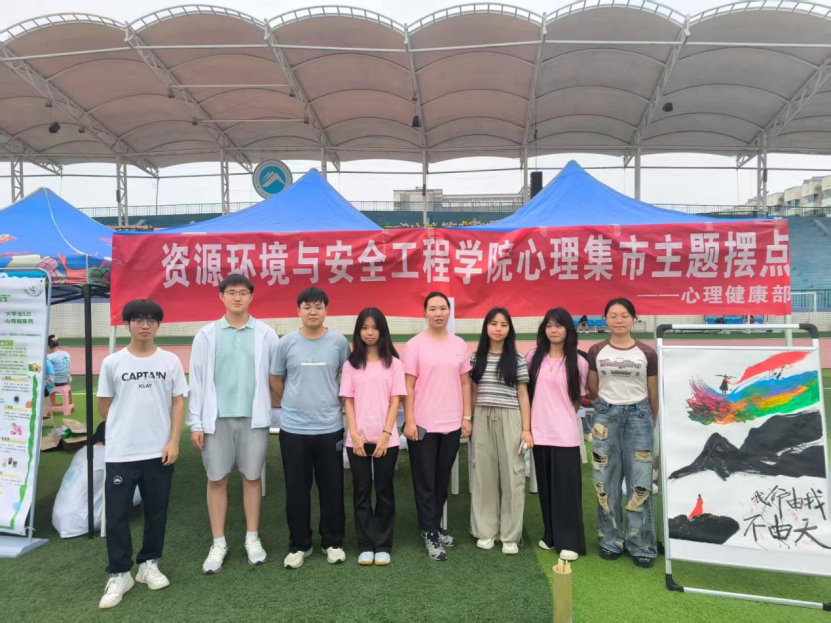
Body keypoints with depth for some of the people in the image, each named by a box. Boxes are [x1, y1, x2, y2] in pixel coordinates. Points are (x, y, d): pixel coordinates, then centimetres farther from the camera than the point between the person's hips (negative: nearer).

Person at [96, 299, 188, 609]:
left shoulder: (170, 361, 0)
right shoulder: (112, 362, -2)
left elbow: (178, 402, 1)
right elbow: (104, 405, 8)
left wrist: (173, 441, -5)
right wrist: (124, 429, 12)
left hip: (160, 451, 1)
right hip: (120, 453, -1)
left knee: (156, 512, 12)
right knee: (117, 514, 4)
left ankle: (149, 564, 29)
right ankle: (119, 574, 19)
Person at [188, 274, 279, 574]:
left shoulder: (266, 334, 1)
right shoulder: (207, 335, 1)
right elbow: (197, 380, 2)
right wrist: (195, 423, -1)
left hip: (253, 417, 0)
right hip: (217, 418, 1)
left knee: (252, 477, 9)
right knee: (217, 480, 7)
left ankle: (252, 538, 24)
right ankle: (218, 543, 21)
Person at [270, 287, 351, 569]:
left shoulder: (339, 341, -3)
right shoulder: (286, 342, -2)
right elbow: (276, 380, 10)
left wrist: (333, 402, 7)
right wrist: (294, 403, 11)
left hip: (330, 427, 0)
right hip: (293, 428, 1)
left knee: (331, 487, 10)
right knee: (296, 489, 10)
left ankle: (333, 542, 27)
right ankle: (299, 545, 26)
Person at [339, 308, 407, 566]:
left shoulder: (393, 363, 1)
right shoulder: (351, 364, 4)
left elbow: (395, 401, -1)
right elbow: (348, 401, 2)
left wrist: (386, 434, -10)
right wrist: (354, 435, -7)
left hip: (386, 438, -1)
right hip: (357, 438, 1)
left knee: (384, 491, 7)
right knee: (362, 491, 7)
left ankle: (383, 545, 18)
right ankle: (366, 545, 18)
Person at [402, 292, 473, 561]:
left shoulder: (460, 345, 6)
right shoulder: (415, 345, -6)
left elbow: (464, 383, 10)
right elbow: (408, 386, -6)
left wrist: (467, 417, 5)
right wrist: (409, 421, -11)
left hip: (452, 423, 4)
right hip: (423, 424, -4)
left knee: (442, 480, 15)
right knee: (425, 482, 5)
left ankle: (436, 528, 29)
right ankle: (430, 535, 15)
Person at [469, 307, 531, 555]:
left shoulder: (517, 359, 1)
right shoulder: (476, 357, 6)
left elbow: (523, 396, 2)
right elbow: (473, 393, 11)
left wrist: (526, 429, -4)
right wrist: (469, 421, 6)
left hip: (509, 419, -2)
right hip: (482, 419, 2)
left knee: (511, 475, 2)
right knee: (483, 475, 7)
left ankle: (510, 535, 14)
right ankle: (486, 531, 20)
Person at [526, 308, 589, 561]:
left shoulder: (579, 362, -3)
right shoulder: (533, 357, 3)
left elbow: (578, 398, 6)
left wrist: (563, 416, 3)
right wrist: (528, 423, 6)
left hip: (566, 434, -3)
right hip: (540, 432, 3)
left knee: (566, 488, 2)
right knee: (546, 487, 12)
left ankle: (569, 541, 13)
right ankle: (551, 535, 26)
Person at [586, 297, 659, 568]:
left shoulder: (647, 353, -2)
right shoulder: (597, 351, 1)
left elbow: (653, 393, 7)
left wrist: (652, 423, 13)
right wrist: (607, 407, 10)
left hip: (638, 415, -1)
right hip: (606, 415, 1)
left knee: (639, 481, 1)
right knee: (607, 481, 7)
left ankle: (641, 545, 14)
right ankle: (611, 541, 20)